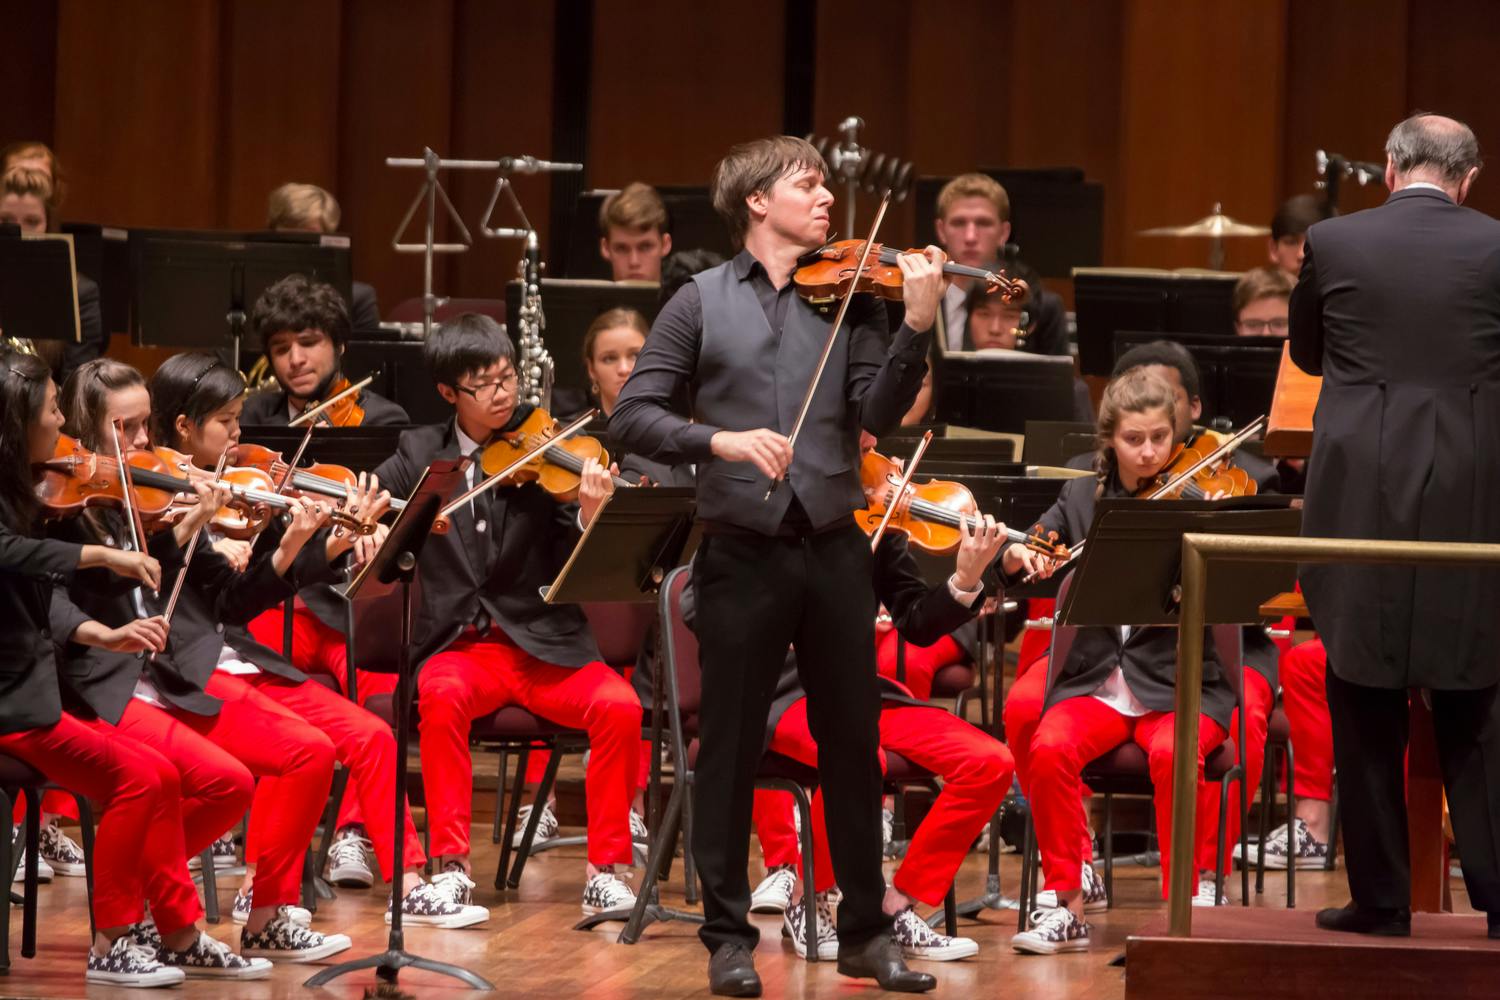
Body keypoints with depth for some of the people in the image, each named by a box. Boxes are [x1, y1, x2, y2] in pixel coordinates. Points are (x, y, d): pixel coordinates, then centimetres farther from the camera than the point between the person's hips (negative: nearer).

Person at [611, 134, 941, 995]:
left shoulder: (851, 295, 7)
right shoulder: (703, 302, 2)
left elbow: (879, 415, -4)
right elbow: (633, 416, -3)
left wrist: (917, 330, -18)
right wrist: (720, 441, -19)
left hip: (834, 545, 2)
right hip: (743, 547, -2)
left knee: (854, 741, 7)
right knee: (733, 746, 3)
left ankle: (867, 930, 17)